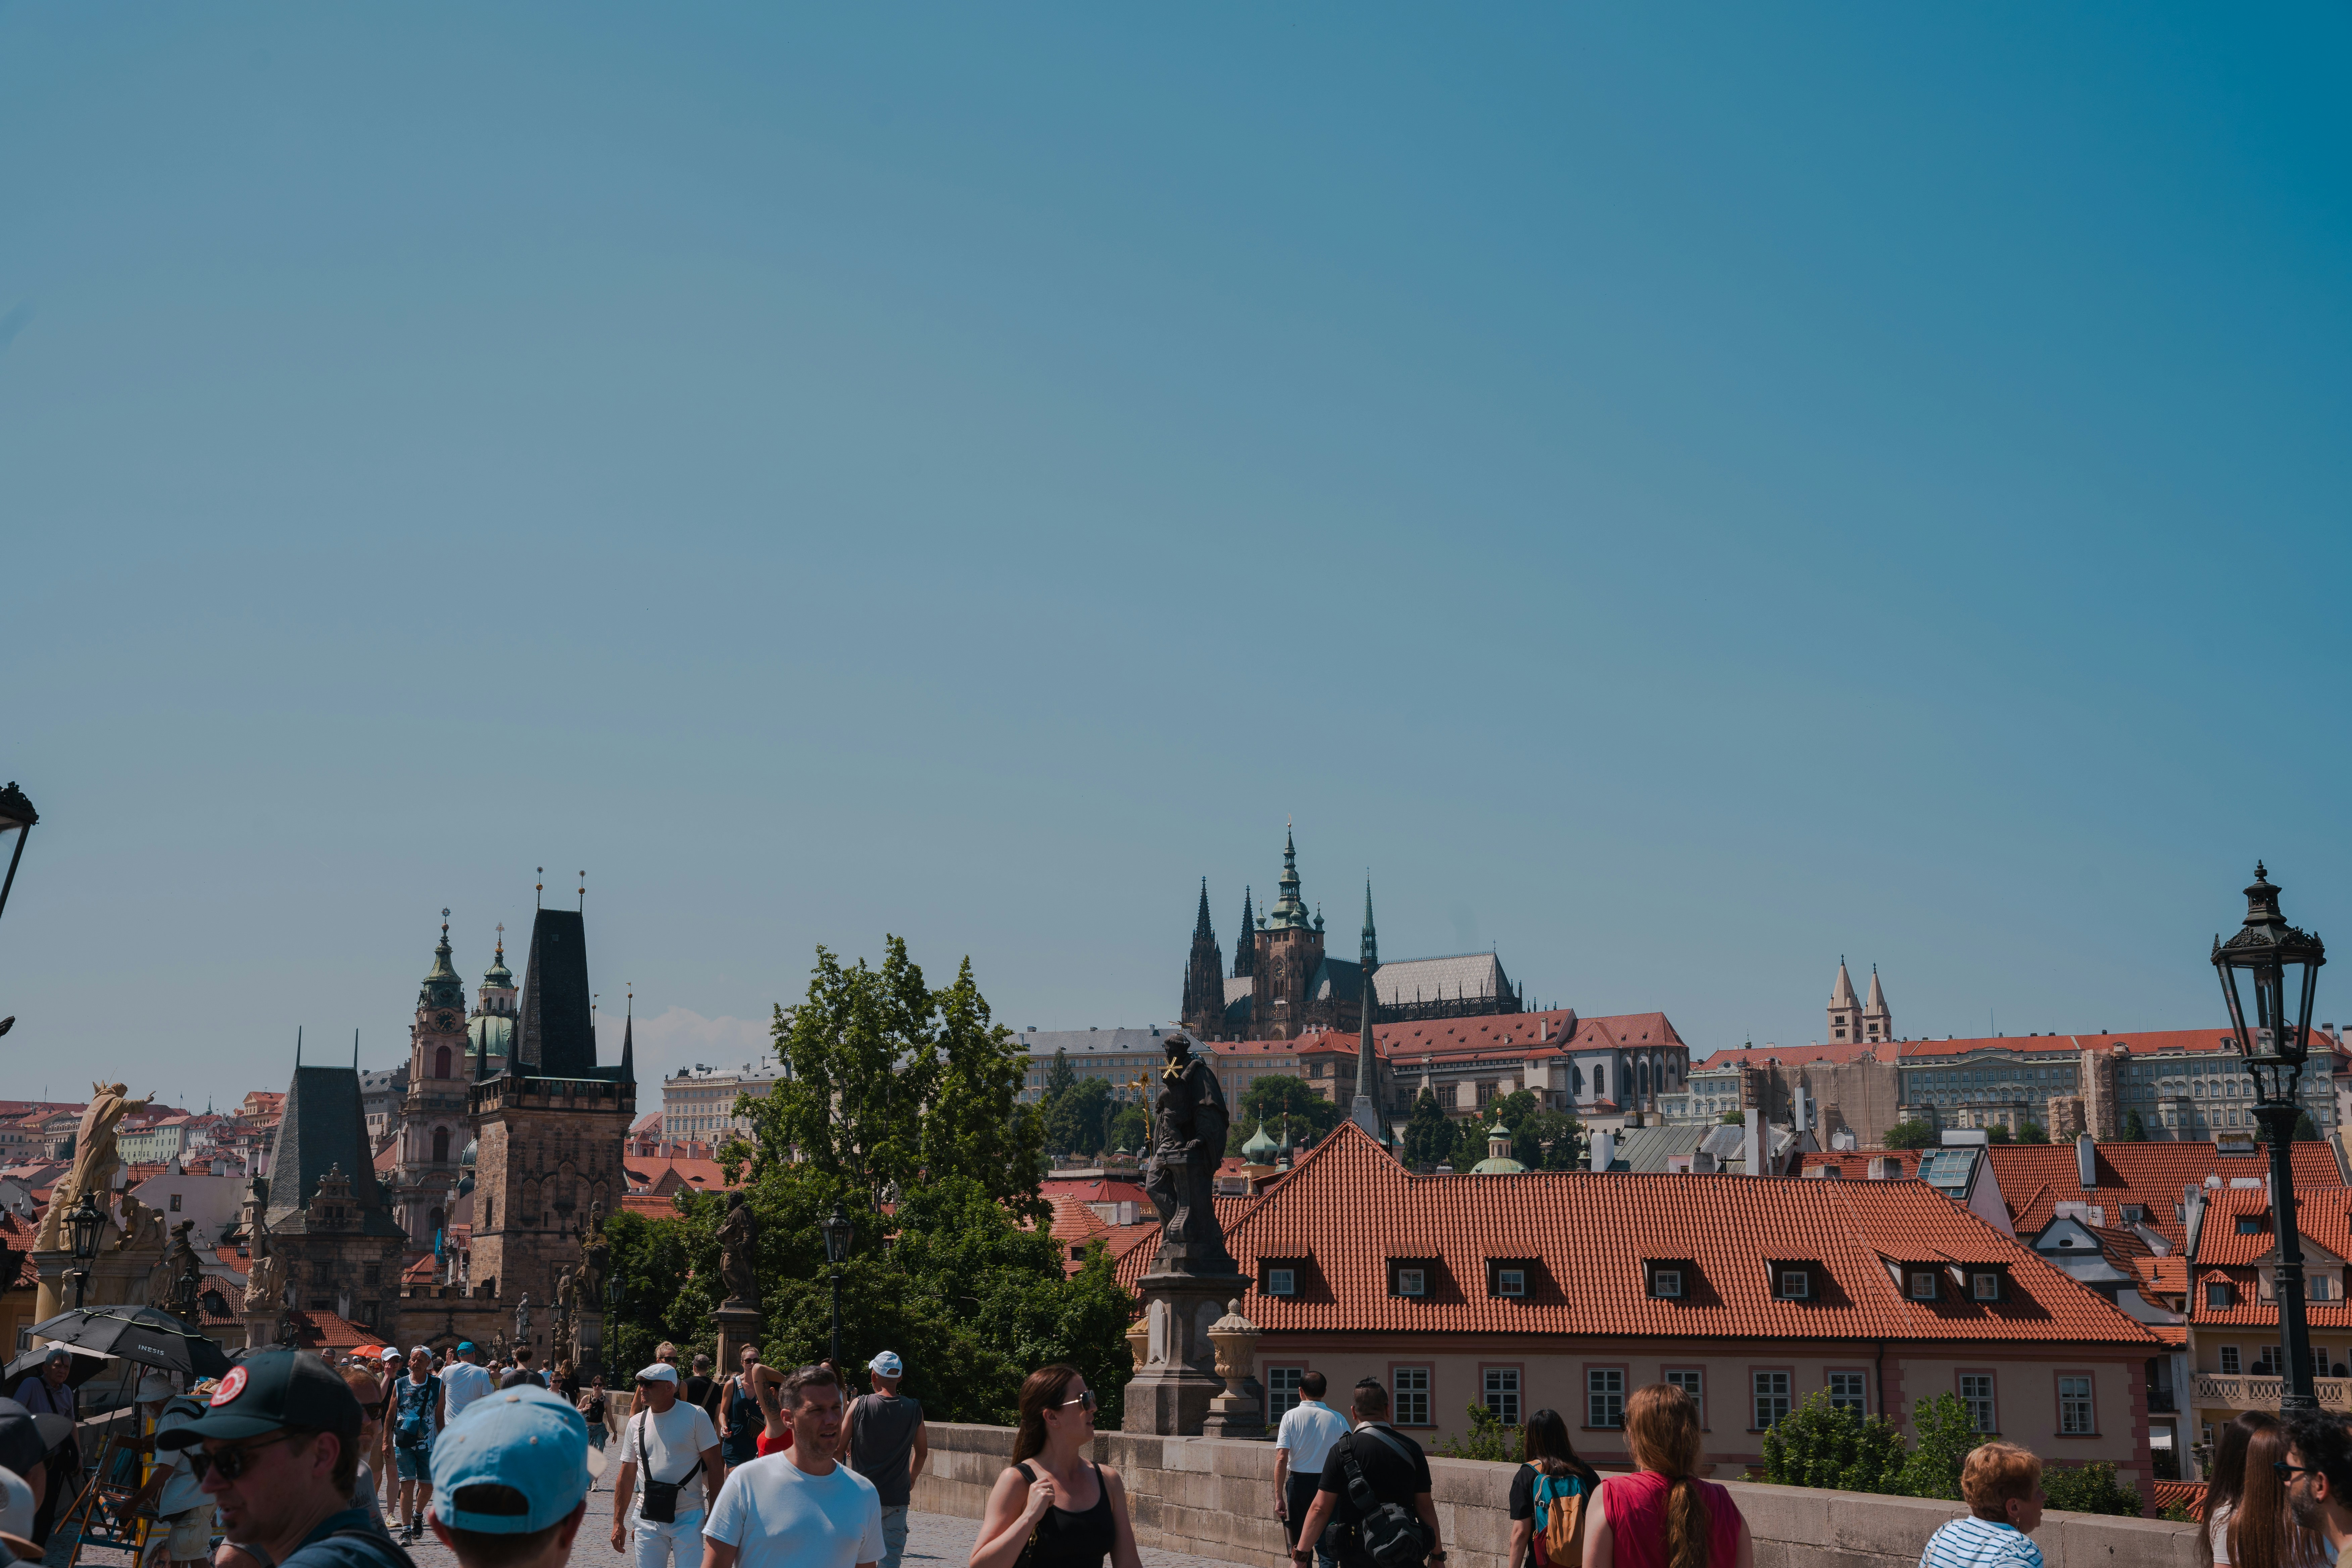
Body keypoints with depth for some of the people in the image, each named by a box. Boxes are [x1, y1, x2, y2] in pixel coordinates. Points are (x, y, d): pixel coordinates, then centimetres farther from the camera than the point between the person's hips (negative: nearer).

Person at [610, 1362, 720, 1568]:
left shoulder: (695, 1416, -5)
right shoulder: (636, 1423, 7)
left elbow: (713, 1467, -4)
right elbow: (627, 1476, 12)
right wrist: (618, 1522, 10)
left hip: (688, 1519, -3)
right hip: (647, 1518, 4)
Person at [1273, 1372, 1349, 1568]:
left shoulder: (1291, 1416, -4)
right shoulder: (1338, 1419, -1)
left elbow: (1281, 1458, -10)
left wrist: (1279, 1497, -7)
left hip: (1299, 1482, 0)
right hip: (1330, 1484, 0)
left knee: (1300, 1545, 15)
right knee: (1327, 1547, 3)